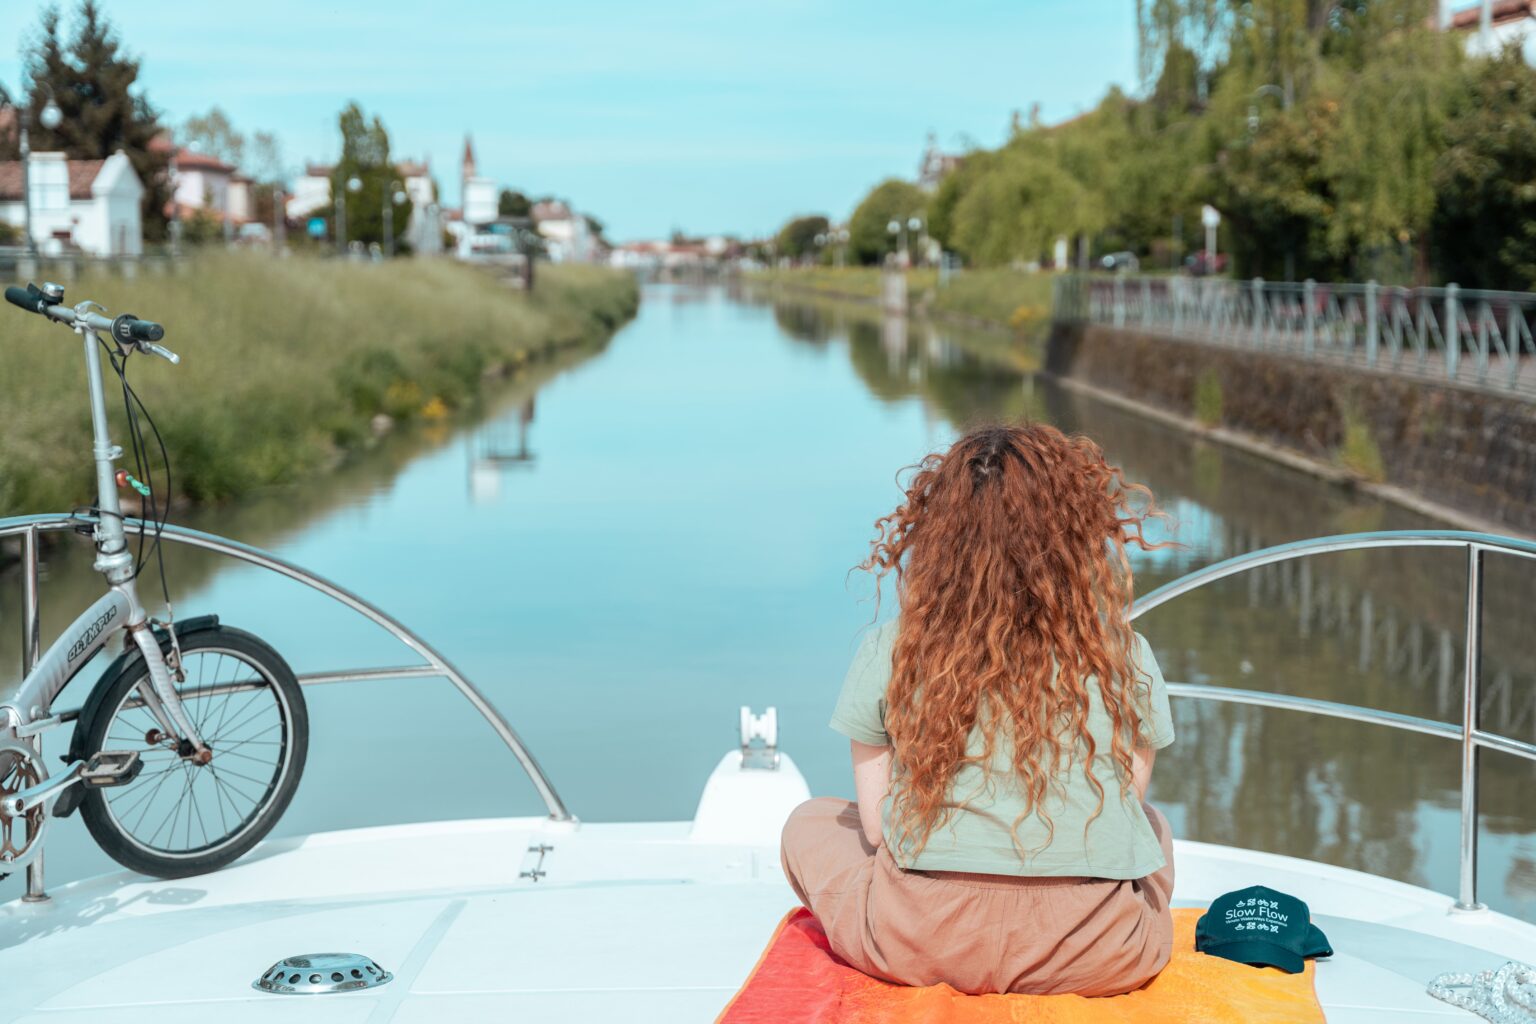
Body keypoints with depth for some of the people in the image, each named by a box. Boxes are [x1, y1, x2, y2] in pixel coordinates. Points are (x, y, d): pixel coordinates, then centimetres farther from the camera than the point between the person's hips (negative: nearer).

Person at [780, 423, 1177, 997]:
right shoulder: (1124, 655, -1)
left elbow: (875, 824, 2)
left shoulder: (889, 653, -3)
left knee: (810, 824, 28)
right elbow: (1127, 798, 8)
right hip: (1095, 957, 2)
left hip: (921, 946, -1)